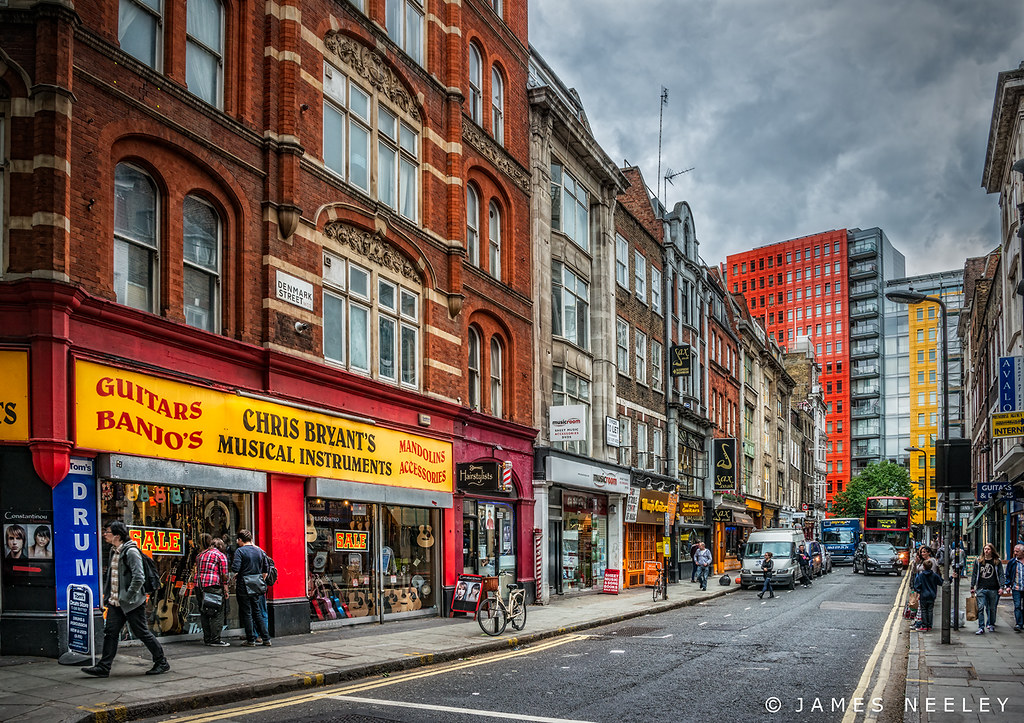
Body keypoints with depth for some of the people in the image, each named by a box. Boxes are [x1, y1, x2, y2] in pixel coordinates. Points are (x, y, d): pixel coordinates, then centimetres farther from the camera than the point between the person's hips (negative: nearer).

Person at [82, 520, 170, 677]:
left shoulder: (131, 552, -16)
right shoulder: (114, 552, 13)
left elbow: (139, 578, -22)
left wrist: (128, 597, -19)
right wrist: (109, 595, 16)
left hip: (132, 603, -8)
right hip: (115, 603, 8)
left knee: (142, 632, 0)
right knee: (110, 632, 4)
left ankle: (162, 662, 12)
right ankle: (103, 667, 8)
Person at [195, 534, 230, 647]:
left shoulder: (201, 555, 20)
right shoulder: (221, 555, 0)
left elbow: (197, 572, 19)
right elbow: (224, 574, -6)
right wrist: (226, 589, -4)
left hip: (200, 585, 7)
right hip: (214, 585, -7)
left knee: (204, 613, 11)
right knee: (217, 613, -3)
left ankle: (207, 638, 15)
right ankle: (215, 640, -5)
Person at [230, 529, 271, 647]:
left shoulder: (240, 551, -9)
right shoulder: (260, 551, 9)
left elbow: (235, 568, -19)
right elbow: (266, 569, 12)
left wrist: (236, 575, 1)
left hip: (243, 588, -5)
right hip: (256, 588, 5)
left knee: (246, 614, 2)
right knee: (257, 613, 12)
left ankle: (251, 640, 3)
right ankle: (266, 638, 10)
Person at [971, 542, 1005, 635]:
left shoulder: (997, 562, 4)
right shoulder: (978, 562, 8)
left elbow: (1001, 575, 4)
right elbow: (974, 575, 12)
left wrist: (1001, 587, -5)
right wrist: (972, 587, 9)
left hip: (993, 589, 0)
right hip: (981, 589, 0)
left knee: (992, 608, 11)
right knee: (981, 608, -9)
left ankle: (991, 625, 29)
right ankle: (981, 628, -8)